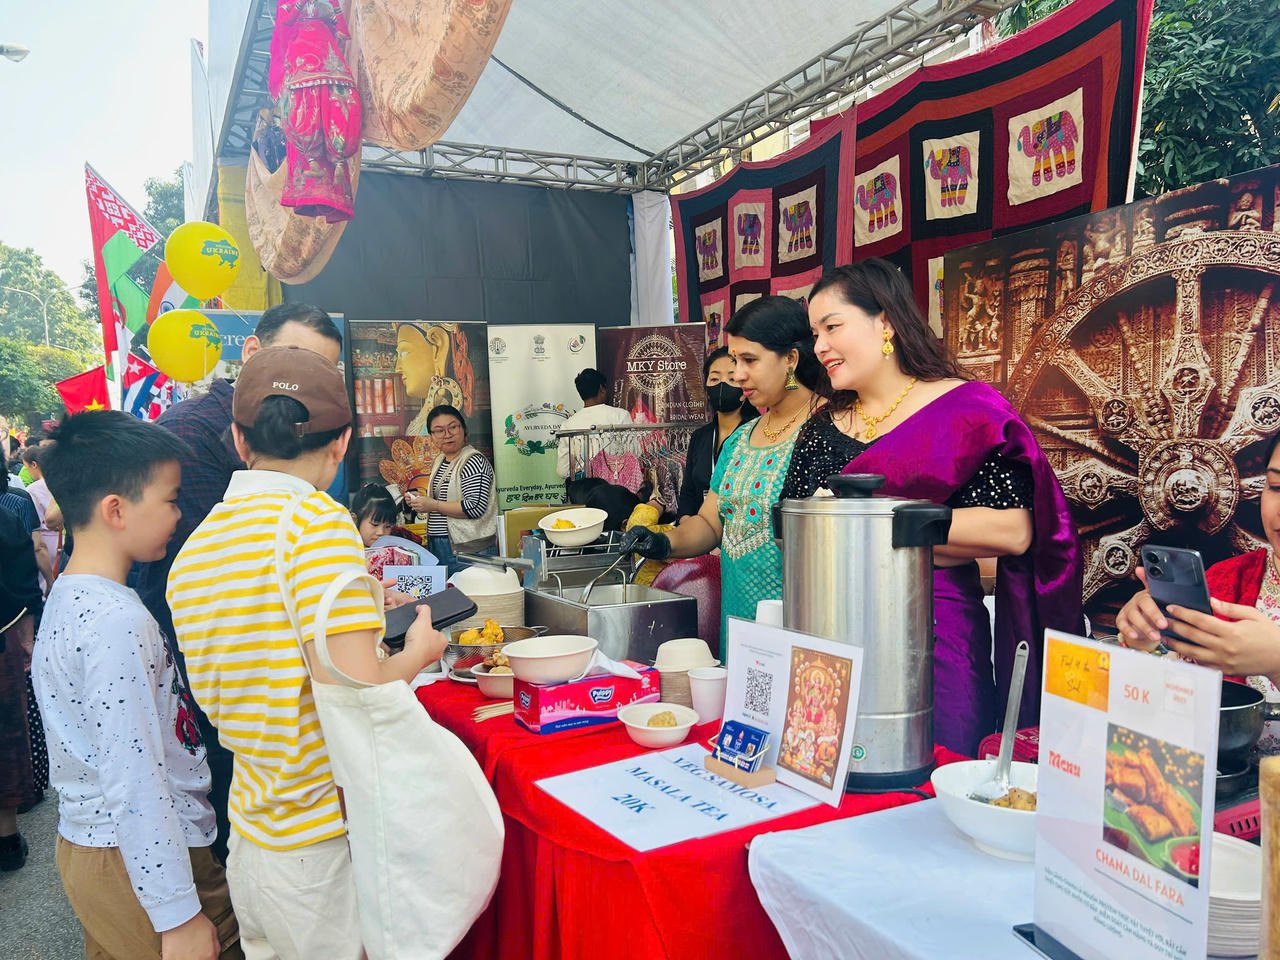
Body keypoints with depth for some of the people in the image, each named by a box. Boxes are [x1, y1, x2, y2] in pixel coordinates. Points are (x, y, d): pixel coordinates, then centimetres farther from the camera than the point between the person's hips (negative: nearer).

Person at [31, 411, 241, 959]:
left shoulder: (68, 598, 5)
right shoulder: (118, 620, -24)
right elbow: (133, 782, -25)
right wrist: (180, 915, -21)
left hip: (86, 845, 9)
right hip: (144, 861, -9)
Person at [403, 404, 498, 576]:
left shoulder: (473, 462, -13)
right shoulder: (439, 461, 14)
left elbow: (475, 507, -21)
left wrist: (434, 505, -16)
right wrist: (421, 499, 9)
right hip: (438, 547, 8)